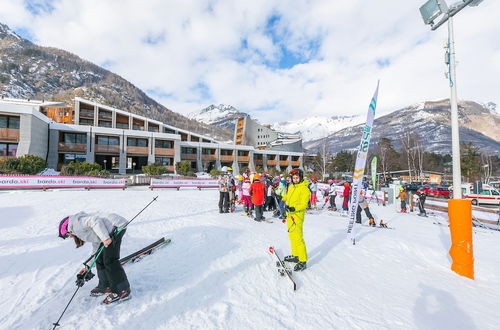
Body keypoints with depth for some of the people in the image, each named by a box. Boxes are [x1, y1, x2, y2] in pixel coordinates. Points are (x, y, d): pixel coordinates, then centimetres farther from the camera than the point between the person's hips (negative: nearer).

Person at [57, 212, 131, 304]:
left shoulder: (76, 222, 2)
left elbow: (95, 221, -17)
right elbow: (96, 246, 32)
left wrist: (105, 238, -23)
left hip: (115, 227, -10)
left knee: (109, 261, -5)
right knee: (100, 259, 18)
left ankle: (123, 291, 4)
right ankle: (106, 286, 32)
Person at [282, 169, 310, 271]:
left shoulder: (304, 189, -13)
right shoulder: (291, 187, 9)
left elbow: (303, 204, -19)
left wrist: (294, 208, -32)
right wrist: (282, 199, 43)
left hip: (297, 216, -8)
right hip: (289, 215, 8)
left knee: (298, 238, -8)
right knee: (292, 237, 17)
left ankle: (303, 261, 3)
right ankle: (295, 255, 31)